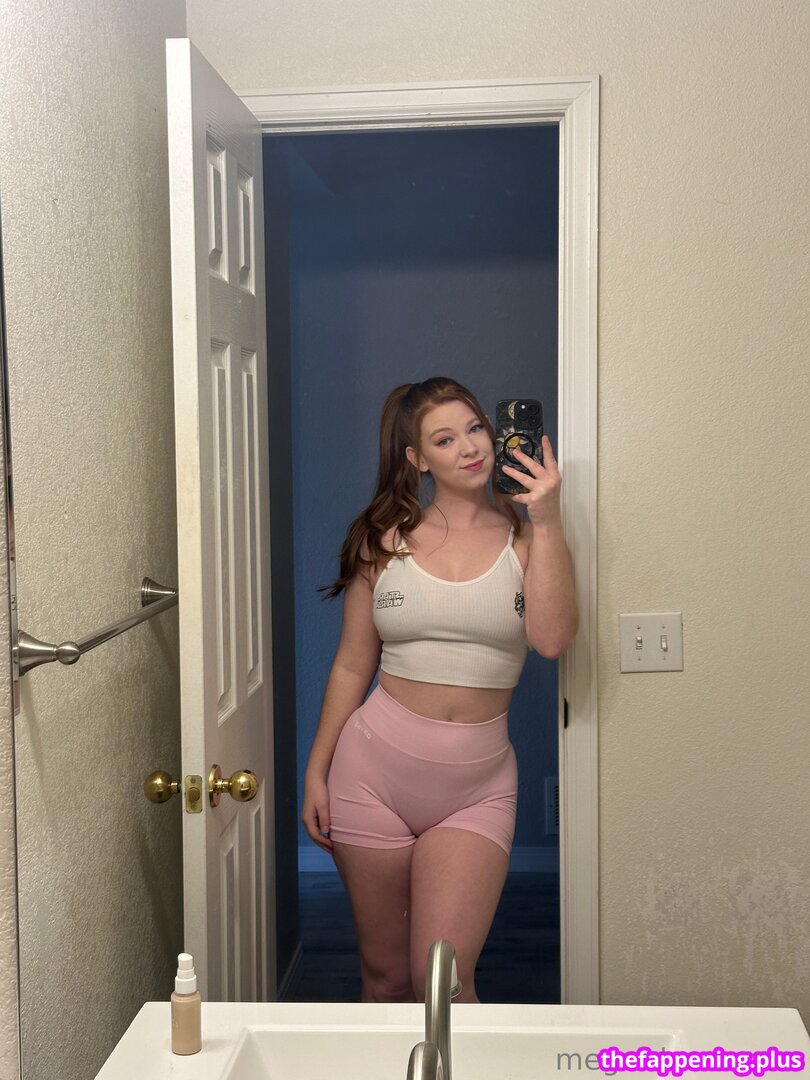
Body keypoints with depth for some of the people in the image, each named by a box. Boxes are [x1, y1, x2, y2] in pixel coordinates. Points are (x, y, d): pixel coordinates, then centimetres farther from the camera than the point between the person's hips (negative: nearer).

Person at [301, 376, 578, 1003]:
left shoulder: (527, 538, 1)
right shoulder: (384, 540, 3)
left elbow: (551, 639, -16)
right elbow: (352, 667, 7)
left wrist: (547, 521, -17)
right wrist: (316, 772, 6)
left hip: (478, 785, -1)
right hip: (375, 769, 1)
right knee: (385, 976, 11)